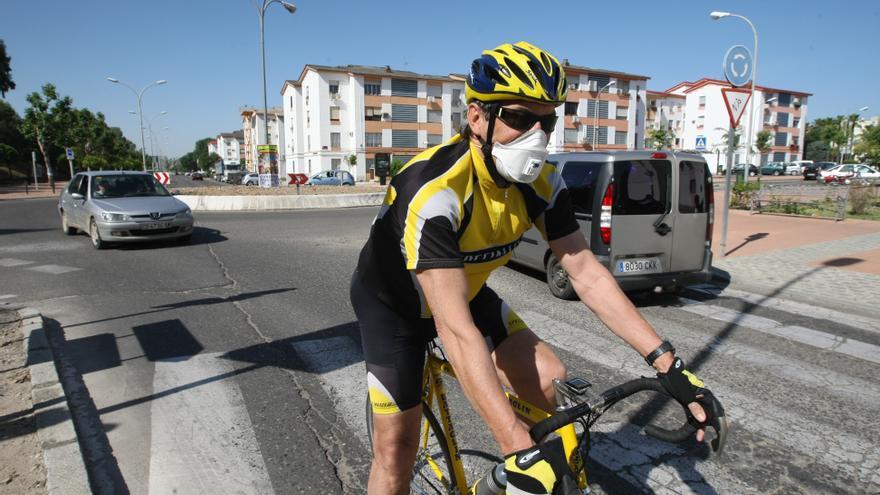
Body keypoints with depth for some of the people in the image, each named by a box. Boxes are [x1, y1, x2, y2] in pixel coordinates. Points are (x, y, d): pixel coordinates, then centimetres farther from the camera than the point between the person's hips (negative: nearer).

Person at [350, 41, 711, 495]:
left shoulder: (541, 183, -18)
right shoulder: (434, 189, -38)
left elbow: (588, 275, -14)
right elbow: (457, 331, -42)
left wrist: (667, 364, -19)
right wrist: (520, 450, -44)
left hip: (465, 291, 5)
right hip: (393, 301, -5)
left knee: (552, 387, -8)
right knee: (397, 446, -4)